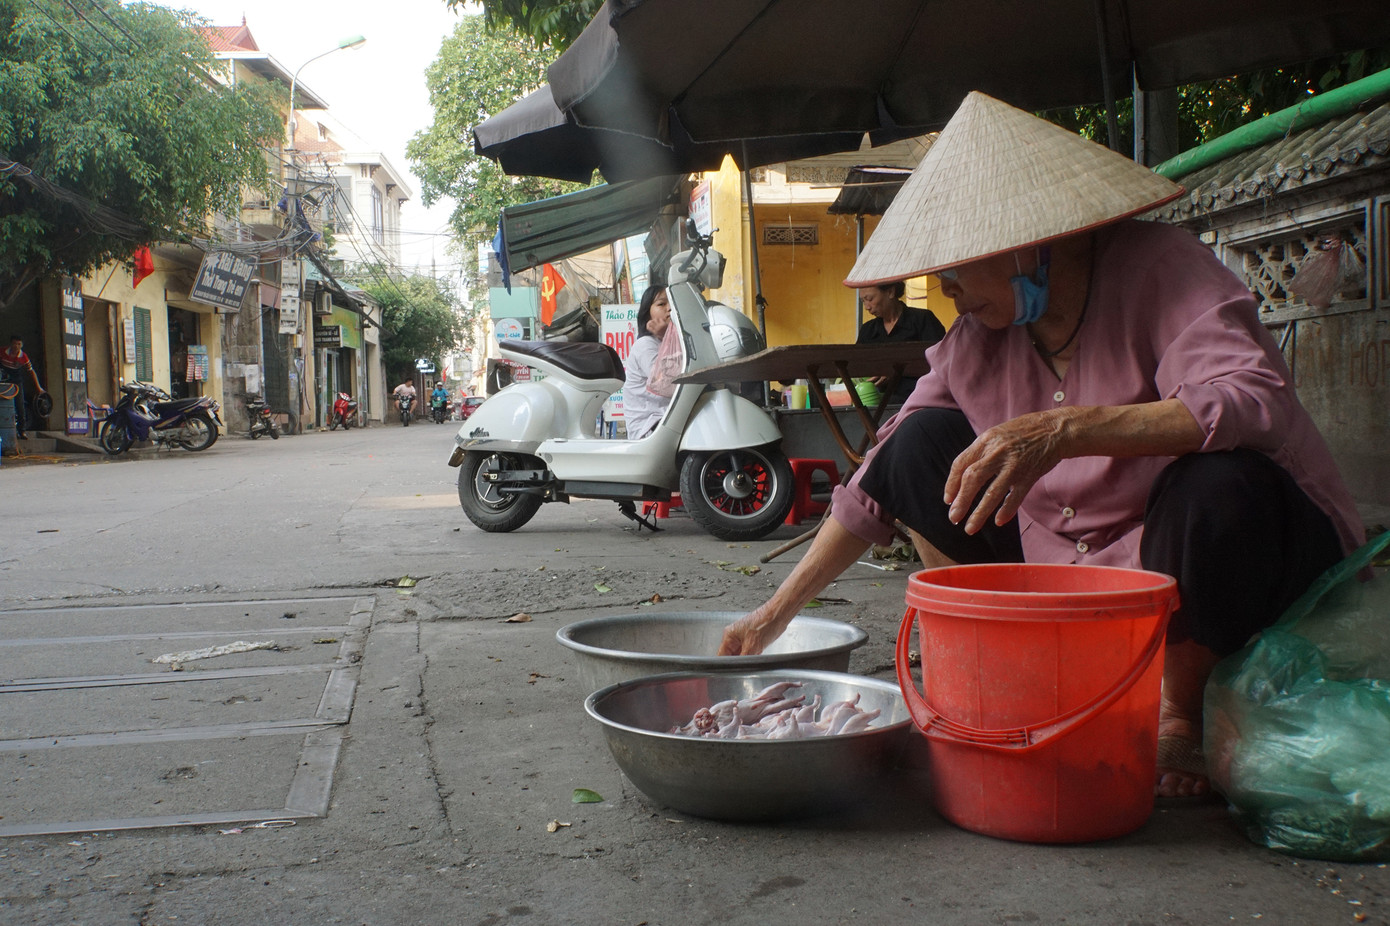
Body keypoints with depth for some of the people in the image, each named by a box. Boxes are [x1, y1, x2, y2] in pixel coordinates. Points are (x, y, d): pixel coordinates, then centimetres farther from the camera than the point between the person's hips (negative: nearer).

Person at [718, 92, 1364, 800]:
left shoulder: (1157, 268, -19)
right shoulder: (975, 343, -5)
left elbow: (1259, 402, -36)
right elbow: (877, 487, 1)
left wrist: (1066, 429, -47)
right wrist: (774, 614, 0)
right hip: (1072, 570, 5)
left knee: (1216, 491, -38)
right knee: (924, 444, -7)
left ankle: (1181, 718, -7)